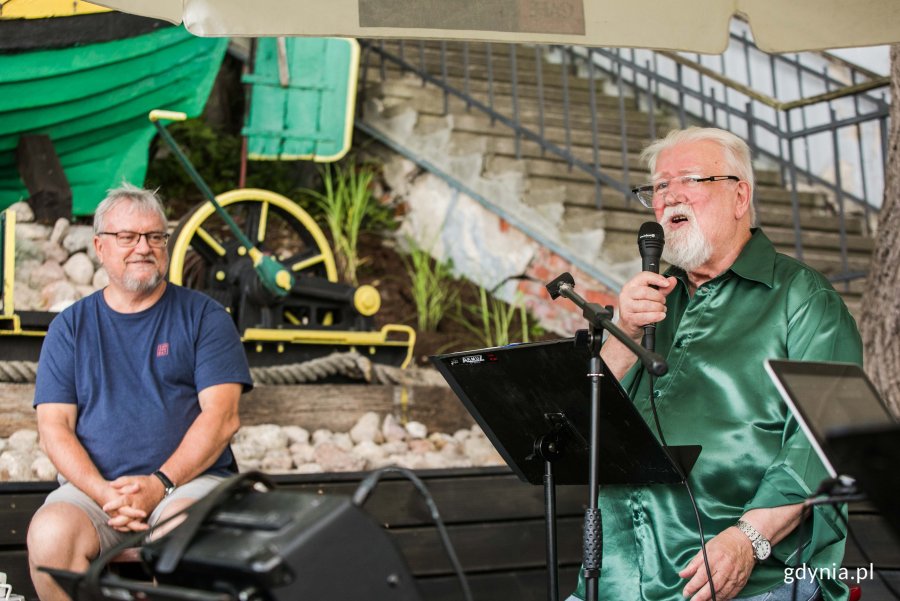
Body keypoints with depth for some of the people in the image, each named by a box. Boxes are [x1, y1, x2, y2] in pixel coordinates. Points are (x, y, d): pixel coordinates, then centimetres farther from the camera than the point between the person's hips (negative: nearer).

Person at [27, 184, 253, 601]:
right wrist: (103, 493, -12)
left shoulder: (203, 316, 10)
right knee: (49, 536, -31)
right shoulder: (70, 327, 15)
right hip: (91, 486, 2)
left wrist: (160, 482, -14)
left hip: (189, 479, -1)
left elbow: (222, 415, -1)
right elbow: (54, 427, 6)